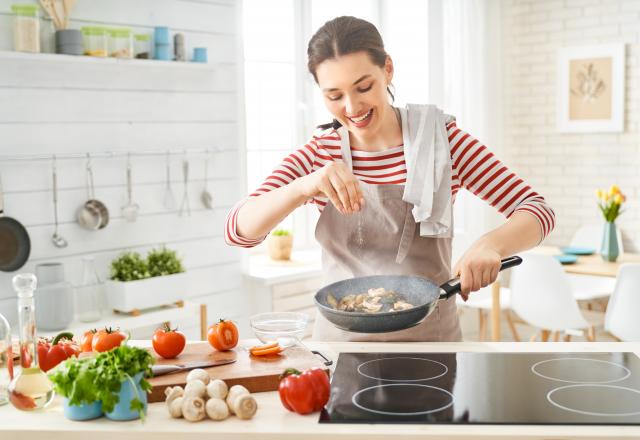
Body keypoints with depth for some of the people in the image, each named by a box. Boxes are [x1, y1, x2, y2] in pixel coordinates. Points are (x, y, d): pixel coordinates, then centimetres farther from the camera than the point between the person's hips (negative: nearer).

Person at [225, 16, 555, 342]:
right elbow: (237, 230, -8)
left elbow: (538, 210, -5)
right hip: (340, 339, 1)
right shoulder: (319, 153, 2)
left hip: (430, 339, 0)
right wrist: (303, 186, -26)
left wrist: (491, 243, -26)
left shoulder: (441, 138, -1)